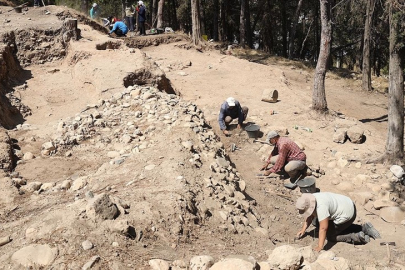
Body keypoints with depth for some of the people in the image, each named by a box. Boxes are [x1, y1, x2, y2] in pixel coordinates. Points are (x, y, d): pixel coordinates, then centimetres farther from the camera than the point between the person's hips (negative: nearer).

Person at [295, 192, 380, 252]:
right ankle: (364, 228, 23)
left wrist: (319, 247, -32)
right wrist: (303, 230, 3)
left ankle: (358, 237, -5)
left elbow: (323, 228, -33)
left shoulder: (321, 206, -33)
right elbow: (310, 217, 10)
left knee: (330, 236, -2)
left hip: (347, 214, -10)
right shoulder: (311, 201, -5)